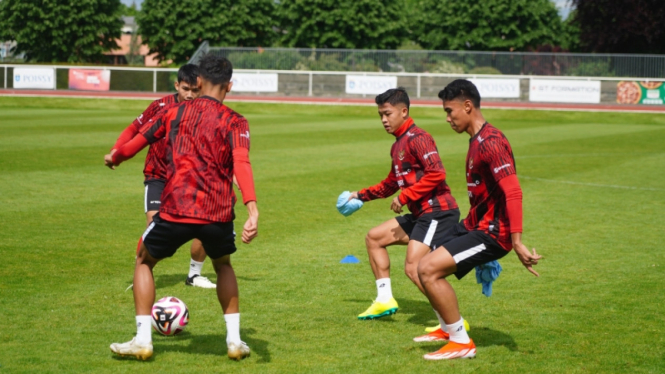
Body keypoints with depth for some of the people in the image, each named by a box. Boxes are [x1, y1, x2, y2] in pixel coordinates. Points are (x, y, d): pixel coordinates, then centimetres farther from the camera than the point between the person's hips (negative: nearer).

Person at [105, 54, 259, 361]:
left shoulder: (176, 112, 9)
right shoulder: (235, 122, 2)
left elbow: (140, 140, 19)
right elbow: (241, 163, -14)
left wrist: (115, 158, 40)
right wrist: (252, 209, -25)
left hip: (175, 210, 0)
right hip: (218, 214, 0)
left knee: (145, 262, 24)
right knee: (223, 265, 30)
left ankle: (143, 340, 14)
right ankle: (234, 340, 23)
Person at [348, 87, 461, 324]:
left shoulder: (417, 138, -13)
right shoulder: (397, 145, 19)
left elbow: (436, 173, -25)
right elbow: (390, 184, 33)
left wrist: (405, 196, -21)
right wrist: (361, 195, 32)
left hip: (438, 212, -11)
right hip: (421, 214, 11)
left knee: (413, 267, -18)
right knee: (374, 238, 17)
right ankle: (384, 300, 19)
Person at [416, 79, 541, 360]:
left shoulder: (491, 142, -20)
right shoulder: (476, 140, 12)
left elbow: (513, 192, -28)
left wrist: (516, 243, -33)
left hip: (491, 232, -10)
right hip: (474, 224, 10)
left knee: (429, 269, -18)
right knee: (426, 268, 17)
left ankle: (461, 343, -7)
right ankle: (450, 329, 37)